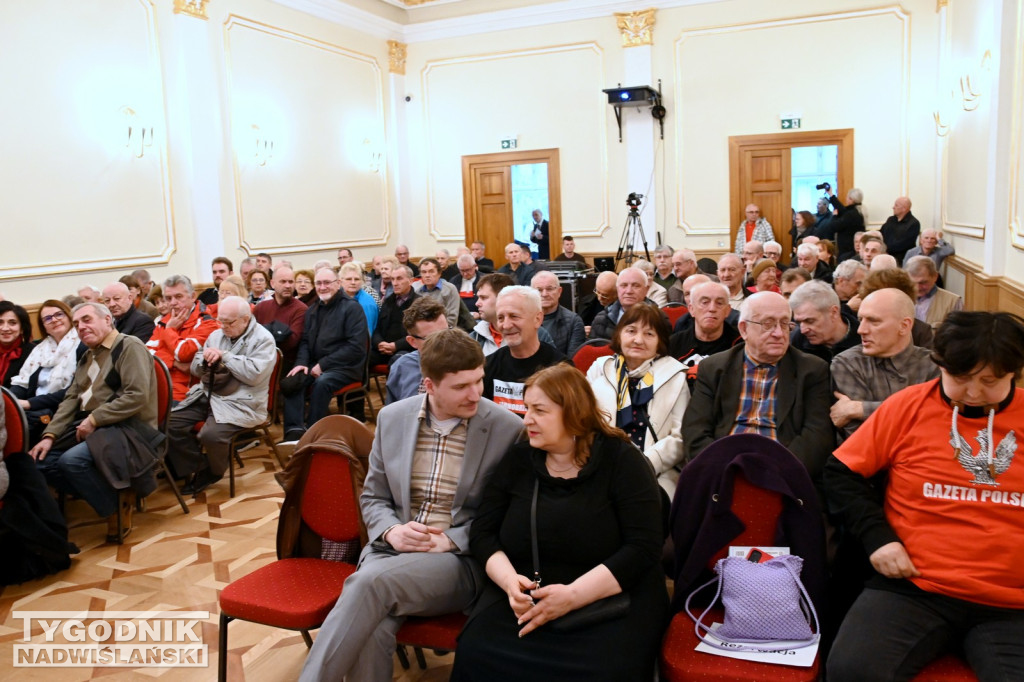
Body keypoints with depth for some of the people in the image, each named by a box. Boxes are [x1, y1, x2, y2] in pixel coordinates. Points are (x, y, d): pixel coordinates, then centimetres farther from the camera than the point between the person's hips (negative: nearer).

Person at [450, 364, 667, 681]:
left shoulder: (622, 460, -4)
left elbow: (643, 547, -11)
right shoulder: (517, 460, 7)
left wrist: (573, 595, -22)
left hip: (610, 601, -2)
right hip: (526, 602, 3)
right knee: (476, 657, -23)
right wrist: (509, 580, -14)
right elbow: (483, 533, 7)